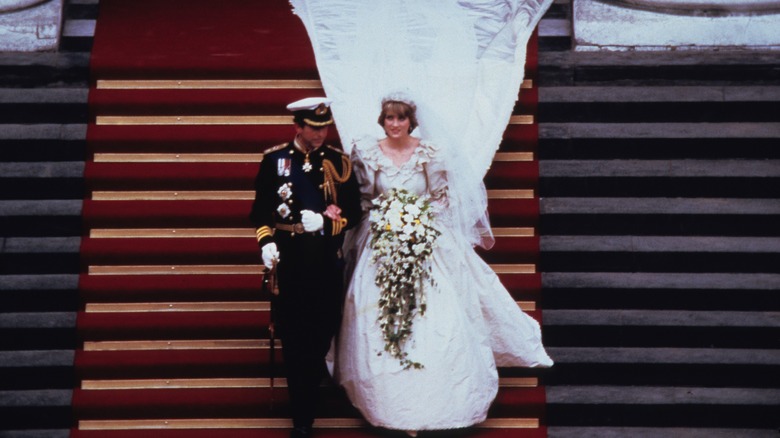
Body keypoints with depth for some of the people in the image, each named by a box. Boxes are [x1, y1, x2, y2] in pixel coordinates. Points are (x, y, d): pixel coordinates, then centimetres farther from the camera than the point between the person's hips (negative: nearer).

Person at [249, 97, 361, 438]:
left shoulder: (339, 161, 4)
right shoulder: (274, 160, 2)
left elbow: (353, 212, 1)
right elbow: (261, 209, 2)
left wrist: (324, 222, -16)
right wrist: (265, 243, -13)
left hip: (327, 263, 1)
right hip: (288, 262, -1)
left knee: (321, 335, 7)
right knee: (293, 339, 2)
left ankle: (306, 402, 32)